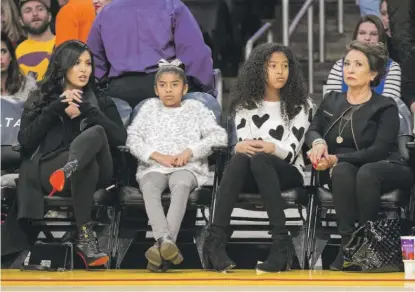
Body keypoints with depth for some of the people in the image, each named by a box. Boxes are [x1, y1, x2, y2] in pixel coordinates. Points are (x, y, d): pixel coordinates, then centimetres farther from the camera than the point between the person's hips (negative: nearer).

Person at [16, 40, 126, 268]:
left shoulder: (102, 102, 24)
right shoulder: (39, 100, 21)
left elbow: (121, 138, 5)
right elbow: (25, 141, 4)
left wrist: (86, 110, -4)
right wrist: (56, 109, -3)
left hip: (94, 173, 1)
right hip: (48, 169, -1)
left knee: (96, 132, -33)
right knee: (86, 163, -38)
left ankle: (66, 172, -63)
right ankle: (85, 236, -47)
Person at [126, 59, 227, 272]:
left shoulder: (194, 107, 20)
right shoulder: (150, 107, 23)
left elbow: (219, 136, 7)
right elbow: (133, 138, 9)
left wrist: (190, 151, -7)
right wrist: (159, 156, -7)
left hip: (187, 167, -1)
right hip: (153, 167, 1)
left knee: (181, 185, -38)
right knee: (149, 186, -36)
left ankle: (161, 246, -54)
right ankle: (165, 241, -57)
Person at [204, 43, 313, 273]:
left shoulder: (300, 105, 1)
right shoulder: (246, 104, 8)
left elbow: (291, 151, -9)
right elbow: (242, 144, -3)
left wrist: (270, 148, -32)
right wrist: (241, 147, -28)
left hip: (288, 173, -2)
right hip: (252, 175, 2)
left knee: (259, 160, -36)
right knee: (241, 157, -34)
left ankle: (281, 243, -42)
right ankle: (216, 239, -44)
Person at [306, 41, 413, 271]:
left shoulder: (385, 107, -2)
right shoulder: (331, 101, 15)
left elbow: (379, 150, -14)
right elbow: (312, 131, 15)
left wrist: (337, 159, -23)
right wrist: (318, 142, -12)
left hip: (383, 169, -3)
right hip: (339, 173, 3)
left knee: (366, 172, -40)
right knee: (342, 171, -35)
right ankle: (347, 242, -42)